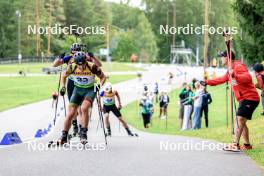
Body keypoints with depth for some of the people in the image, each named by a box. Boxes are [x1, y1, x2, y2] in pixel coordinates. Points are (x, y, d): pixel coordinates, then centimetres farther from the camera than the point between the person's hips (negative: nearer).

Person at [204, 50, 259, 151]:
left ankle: (235, 144, -29)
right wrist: (207, 82, 34)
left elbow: (248, 78, -31)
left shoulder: (239, 67, -14)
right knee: (241, 122, 14)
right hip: (244, 99, 11)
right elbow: (222, 79, 33)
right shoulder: (231, 70, 18)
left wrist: (235, 76, -44)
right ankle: (247, 145, 20)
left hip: (250, 98, -11)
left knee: (240, 119, -21)